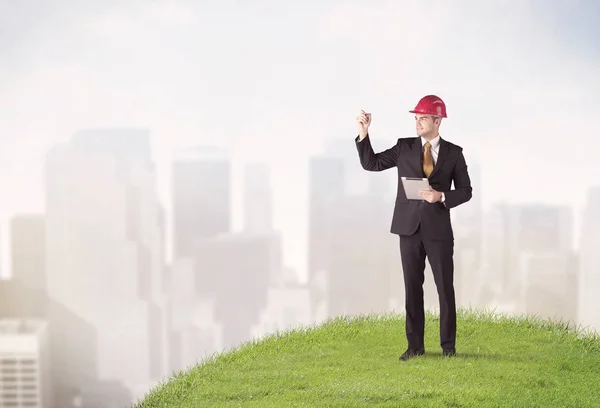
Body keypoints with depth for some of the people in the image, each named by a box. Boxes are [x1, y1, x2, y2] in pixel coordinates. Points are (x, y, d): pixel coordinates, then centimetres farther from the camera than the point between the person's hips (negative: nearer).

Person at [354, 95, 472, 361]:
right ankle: (415, 346, 12)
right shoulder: (404, 147, 6)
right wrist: (364, 134, -8)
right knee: (412, 288, 5)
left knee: (445, 287, 1)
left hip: (438, 229, -1)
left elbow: (465, 191, 4)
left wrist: (442, 196, -14)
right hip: (410, 228, 1)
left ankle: (448, 346, 11)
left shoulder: (453, 153, 3)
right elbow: (371, 163, 5)